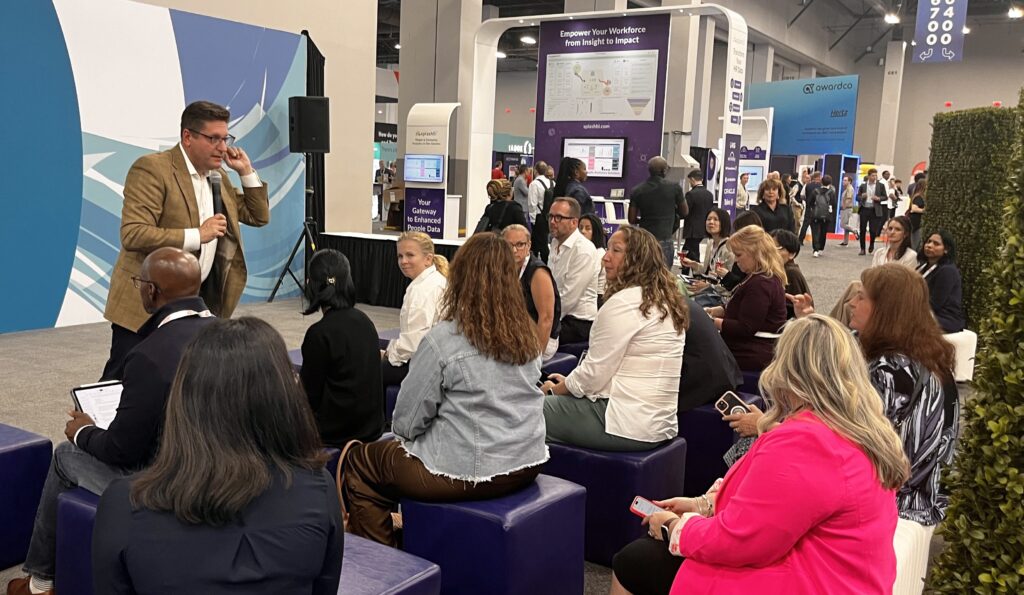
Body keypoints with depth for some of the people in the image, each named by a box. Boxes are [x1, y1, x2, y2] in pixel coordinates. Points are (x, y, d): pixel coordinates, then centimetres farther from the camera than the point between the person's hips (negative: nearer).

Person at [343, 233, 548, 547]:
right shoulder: (527, 336, 1)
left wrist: (406, 432, 13)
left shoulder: (443, 339, -18)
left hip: (470, 474, -7)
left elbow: (406, 422, -11)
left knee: (359, 460, 15)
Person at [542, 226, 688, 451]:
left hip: (628, 426, -9)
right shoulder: (667, 301, 12)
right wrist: (570, 382, 16)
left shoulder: (624, 301, -16)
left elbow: (594, 372, -14)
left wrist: (555, 389, 4)